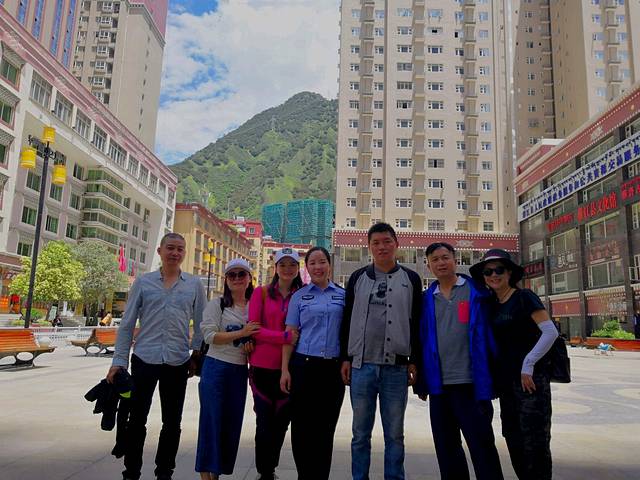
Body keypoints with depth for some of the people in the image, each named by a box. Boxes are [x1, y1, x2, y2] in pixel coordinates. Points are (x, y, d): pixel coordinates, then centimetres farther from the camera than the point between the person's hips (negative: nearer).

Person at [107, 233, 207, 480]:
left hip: (178, 362, 1)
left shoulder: (194, 285, 4)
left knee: (172, 423, 9)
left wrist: (197, 356, 3)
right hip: (144, 359, 0)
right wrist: (119, 361, 0)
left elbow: (201, 324, 9)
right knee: (136, 420, 5)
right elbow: (127, 324, 4)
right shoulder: (143, 282, 3)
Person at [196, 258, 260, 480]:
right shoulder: (217, 304, -2)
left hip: (240, 371, 4)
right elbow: (209, 336, -12)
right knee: (212, 419, -1)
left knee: (233, 422, 8)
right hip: (216, 368, -4)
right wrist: (241, 333, -20)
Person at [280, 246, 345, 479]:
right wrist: (285, 370, -3)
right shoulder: (299, 296, 6)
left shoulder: (343, 295, 7)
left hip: (333, 368, 1)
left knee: (326, 427, 8)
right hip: (304, 365, 0)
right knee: (302, 426, 4)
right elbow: (291, 334, 3)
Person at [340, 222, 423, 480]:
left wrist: (414, 361, 2)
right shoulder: (358, 278, 7)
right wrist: (346, 358, 4)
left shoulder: (411, 279, 6)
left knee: (394, 434, 9)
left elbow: (417, 323, 6)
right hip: (362, 365, 1)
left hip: (396, 367, 0)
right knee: (361, 432, 9)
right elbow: (347, 320, 9)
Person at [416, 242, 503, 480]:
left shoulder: (475, 292, -1)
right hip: (439, 384, 4)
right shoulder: (427, 299, 10)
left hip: (470, 383, -4)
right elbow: (422, 340, 11)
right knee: (446, 448, 14)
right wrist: (422, 382, 9)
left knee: (481, 445, 1)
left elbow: (485, 336, -3)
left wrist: (486, 382, -7)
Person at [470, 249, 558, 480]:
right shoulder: (493, 305, 12)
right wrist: (494, 375, 10)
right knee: (514, 441, 12)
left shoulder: (524, 297, -7)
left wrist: (528, 364, -16)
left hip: (530, 378, -7)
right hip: (506, 380, 7)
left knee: (534, 442, -4)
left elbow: (551, 332, -15)